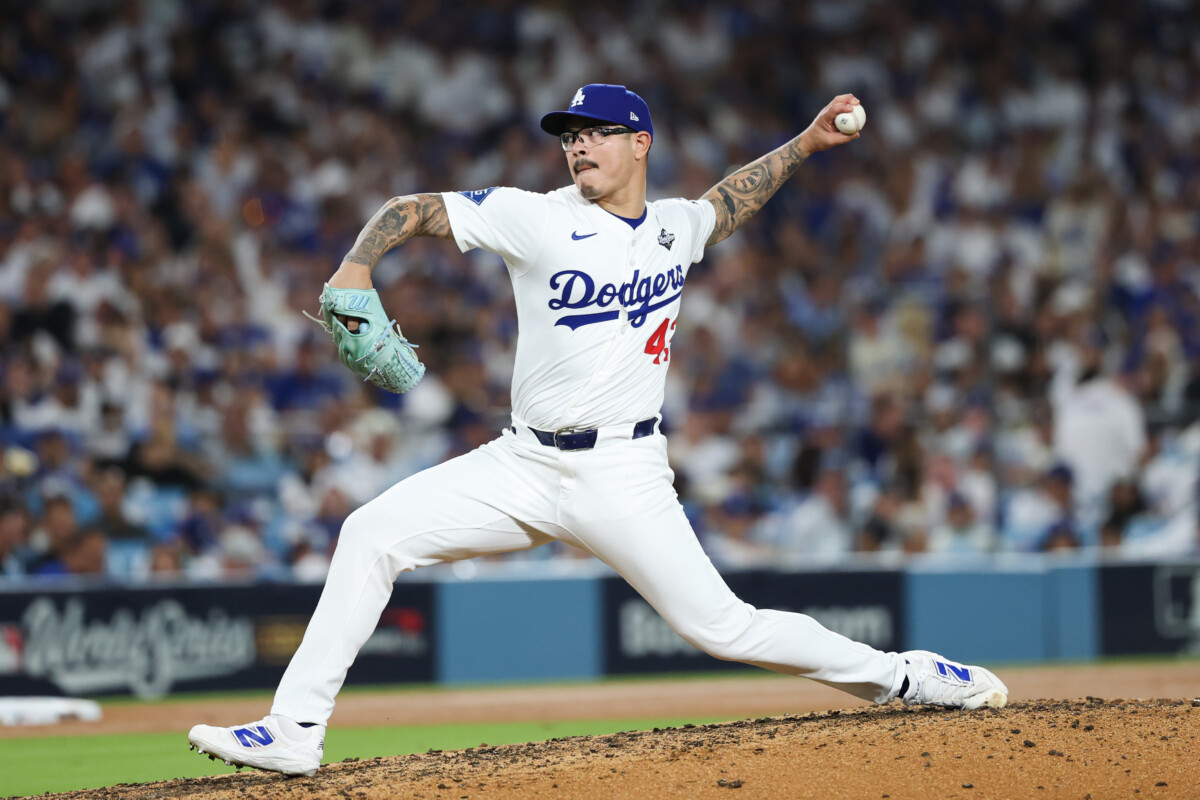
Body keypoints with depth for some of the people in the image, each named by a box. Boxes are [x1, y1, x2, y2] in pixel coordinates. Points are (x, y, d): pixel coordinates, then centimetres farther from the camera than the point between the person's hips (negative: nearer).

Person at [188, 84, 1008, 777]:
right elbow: (411, 209, -4)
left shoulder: (676, 227, 6)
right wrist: (356, 266, -22)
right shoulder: (540, 219, -3)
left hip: (624, 474, -1)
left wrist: (805, 143, 24)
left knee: (722, 626, -8)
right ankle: (294, 733, -11)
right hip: (525, 464, 1)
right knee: (373, 534, -14)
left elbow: (731, 198, 31)